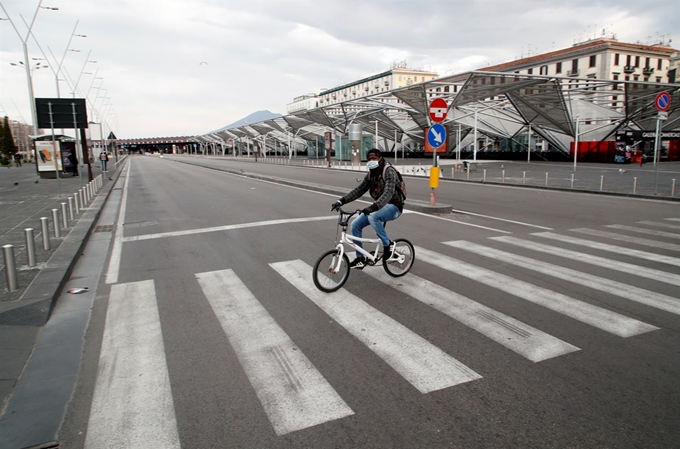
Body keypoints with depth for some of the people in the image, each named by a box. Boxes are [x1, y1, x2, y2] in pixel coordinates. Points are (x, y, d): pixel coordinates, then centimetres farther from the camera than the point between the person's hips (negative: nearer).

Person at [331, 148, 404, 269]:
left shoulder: (389, 172, -20)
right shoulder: (370, 174, 5)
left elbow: (388, 193, -34)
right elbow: (358, 190, 2)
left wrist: (374, 207, -50)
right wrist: (341, 201, -11)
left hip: (393, 206, -8)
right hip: (379, 207, 8)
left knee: (372, 217, -37)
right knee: (355, 225, -4)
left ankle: (388, 244, -16)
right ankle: (360, 259, 6)